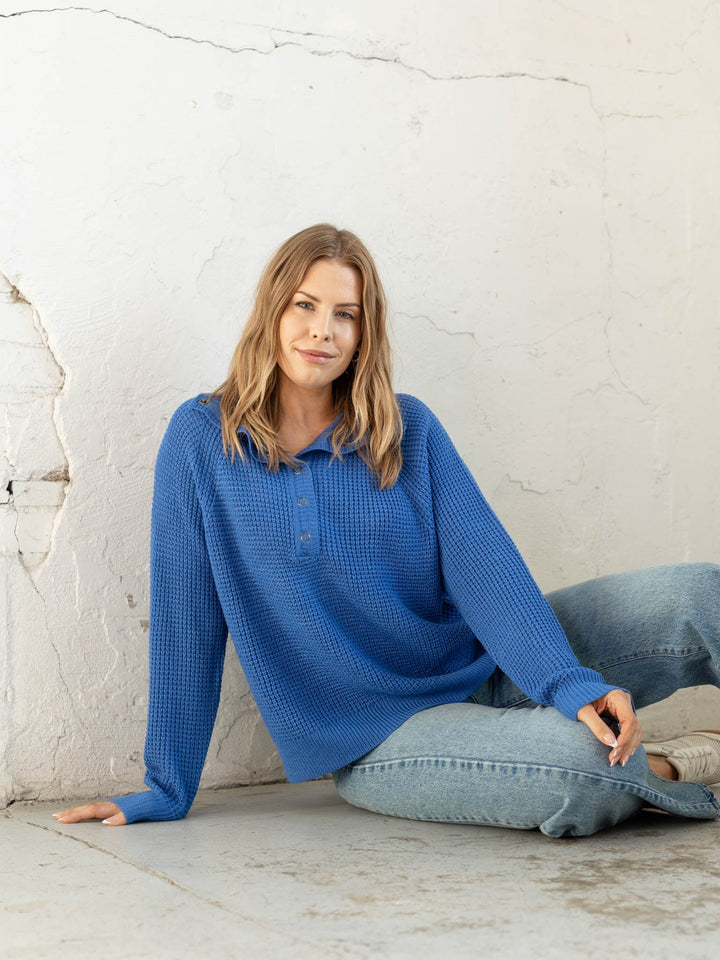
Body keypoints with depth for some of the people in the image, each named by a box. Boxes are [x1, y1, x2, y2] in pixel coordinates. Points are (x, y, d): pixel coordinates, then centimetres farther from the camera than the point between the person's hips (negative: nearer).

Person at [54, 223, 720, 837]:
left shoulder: (409, 428, 3)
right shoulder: (201, 439, -4)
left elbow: (484, 566, -9)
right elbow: (186, 620, -2)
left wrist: (570, 682, -25)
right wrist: (166, 791, 1)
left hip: (485, 673, 3)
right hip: (375, 737, -3)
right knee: (581, 766, -31)